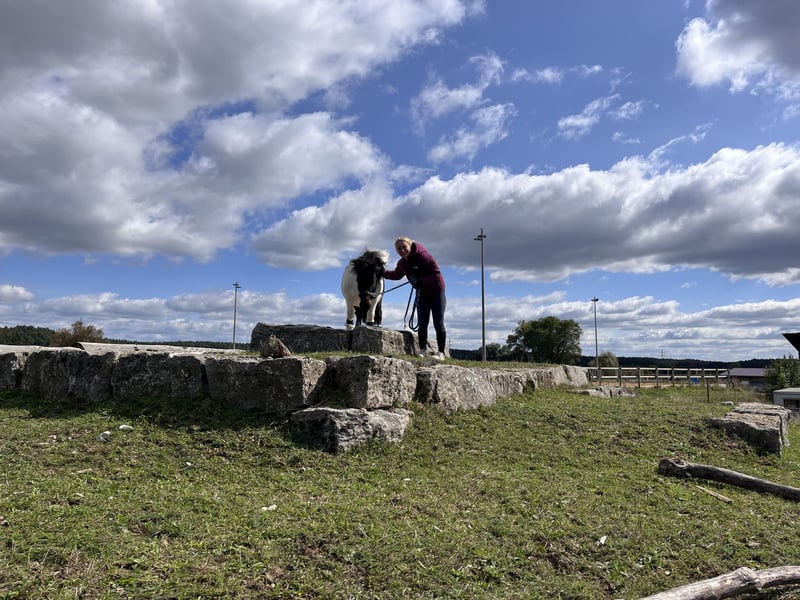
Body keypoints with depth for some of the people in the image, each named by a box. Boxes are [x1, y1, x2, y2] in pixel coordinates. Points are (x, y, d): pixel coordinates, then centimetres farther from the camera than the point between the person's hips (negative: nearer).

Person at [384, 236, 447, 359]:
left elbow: (436, 273, -24)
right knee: (422, 324, 2)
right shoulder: (402, 263, -1)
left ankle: (441, 353, 1)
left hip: (436, 291, -6)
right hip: (422, 293, 6)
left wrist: (421, 281, -32)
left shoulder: (423, 256, -23)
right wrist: (381, 272, 7)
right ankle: (422, 351, 8)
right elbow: (396, 275, 18)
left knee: (438, 323, -5)